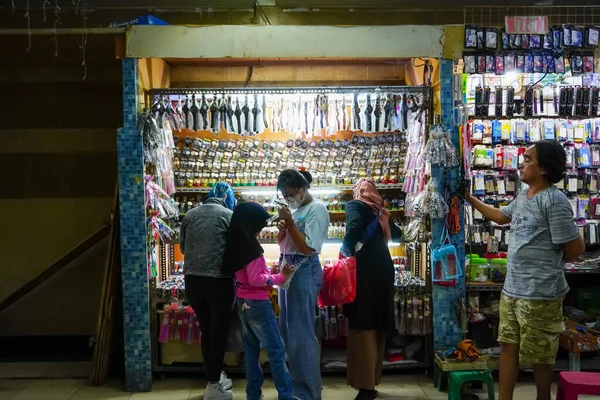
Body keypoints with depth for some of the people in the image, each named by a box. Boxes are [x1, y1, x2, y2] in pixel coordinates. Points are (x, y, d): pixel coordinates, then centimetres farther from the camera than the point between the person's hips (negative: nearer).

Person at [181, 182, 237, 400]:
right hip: (219, 281, -4)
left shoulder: (190, 215, 9)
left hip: (192, 280, 5)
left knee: (206, 330, 18)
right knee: (219, 332, 8)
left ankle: (214, 377, 31)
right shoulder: (229, 215, -3)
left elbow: (183, 247, 17)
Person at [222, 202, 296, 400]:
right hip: (257, 303, -9)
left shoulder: (235, 244, 6)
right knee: (276, 349, -2)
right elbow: (255, 279, -20)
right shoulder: (250, 246, -19)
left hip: (242, 301, 9)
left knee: (251, 348, 15)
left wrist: (269, 273, 8)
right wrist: (280, 277, -13)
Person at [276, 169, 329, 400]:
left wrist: (291, 224, -17)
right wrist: (282, 227, 0)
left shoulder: (317, 209, -11)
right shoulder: (295, 210, 13)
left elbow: (308, 247, -17)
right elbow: (282, 242, 19)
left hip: (305, 271, -9)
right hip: (288, 269, 9)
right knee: (288, 329, 14)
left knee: (302, 332, -6)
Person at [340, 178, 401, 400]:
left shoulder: (355, 205, 3)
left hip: (365, 269, -7)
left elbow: (355, 225, -18)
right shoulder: (378, 211, 21)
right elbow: (397, 232, 36)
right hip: (383, 268, 7)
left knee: (363, 326, -5)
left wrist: (346, 252, -10)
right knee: (376, 326, 12)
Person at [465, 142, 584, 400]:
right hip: (511, 289, 9)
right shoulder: (522, 197, 9)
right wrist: (469, 198, 25)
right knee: (508, 346, 15)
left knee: (539, 354, 7)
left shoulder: (554, 201, -18)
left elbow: (575, 248, -16)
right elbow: (499, 216, 28)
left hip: (540, 294, -9)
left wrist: (549, 264, 2)